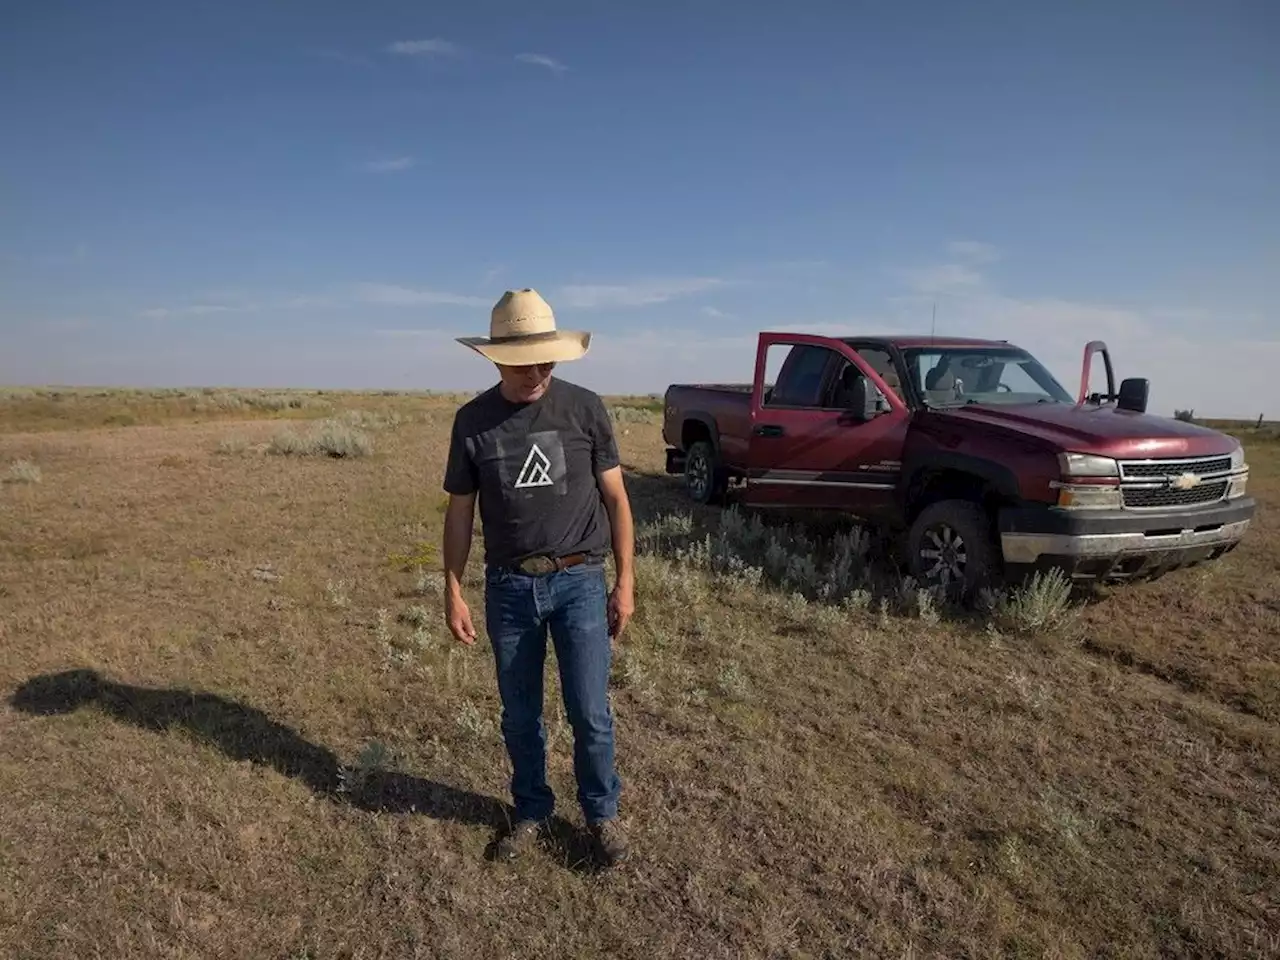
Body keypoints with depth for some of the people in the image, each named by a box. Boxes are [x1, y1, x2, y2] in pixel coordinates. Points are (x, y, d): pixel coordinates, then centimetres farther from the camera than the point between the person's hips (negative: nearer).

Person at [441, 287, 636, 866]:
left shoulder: (585, 409, -5)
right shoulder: (472, 421, -1)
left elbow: (615, 498, 0)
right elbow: (460, 511, 6)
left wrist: (625, 582, -1)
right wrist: (453, 591, 3)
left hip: (580, 581, -1)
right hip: (509, 587, 2)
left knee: (590, 712, 2)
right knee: (519, 715, 14)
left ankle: (601, 812, 27)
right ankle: (531, 811, 36)